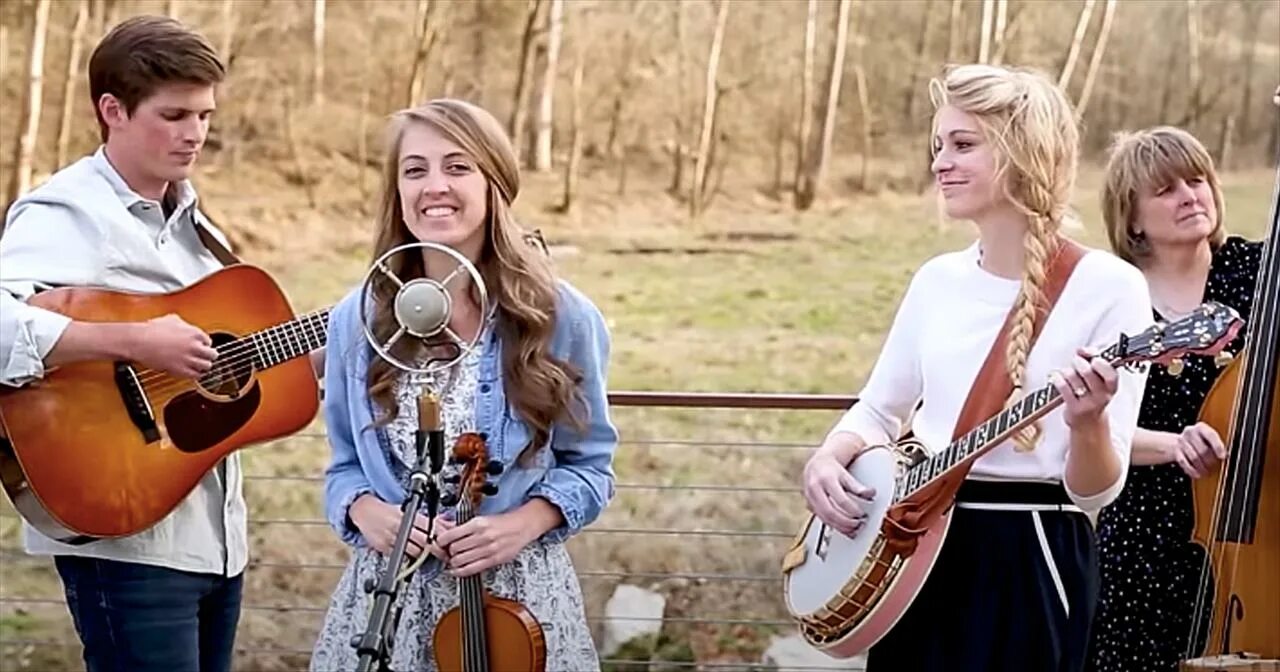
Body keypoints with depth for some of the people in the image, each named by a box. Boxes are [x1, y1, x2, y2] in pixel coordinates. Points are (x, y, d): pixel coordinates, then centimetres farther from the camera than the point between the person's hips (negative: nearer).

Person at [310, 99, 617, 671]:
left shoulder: (561, 317, -6)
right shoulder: (357, 320, 0)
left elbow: (588, 466, 2)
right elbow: (345, 466, 9)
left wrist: (525, 522, -14)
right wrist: (365, 511, -11)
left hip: (516, 593, -2)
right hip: (388, 594, 2)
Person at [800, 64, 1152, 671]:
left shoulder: (1107, 287, -11)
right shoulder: (938, 279, 5)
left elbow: (1094, 492, -12)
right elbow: (878, 409, 16)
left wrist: (1088, 424, -31)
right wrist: (829, 458, -3)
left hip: (1029, 561, -5)